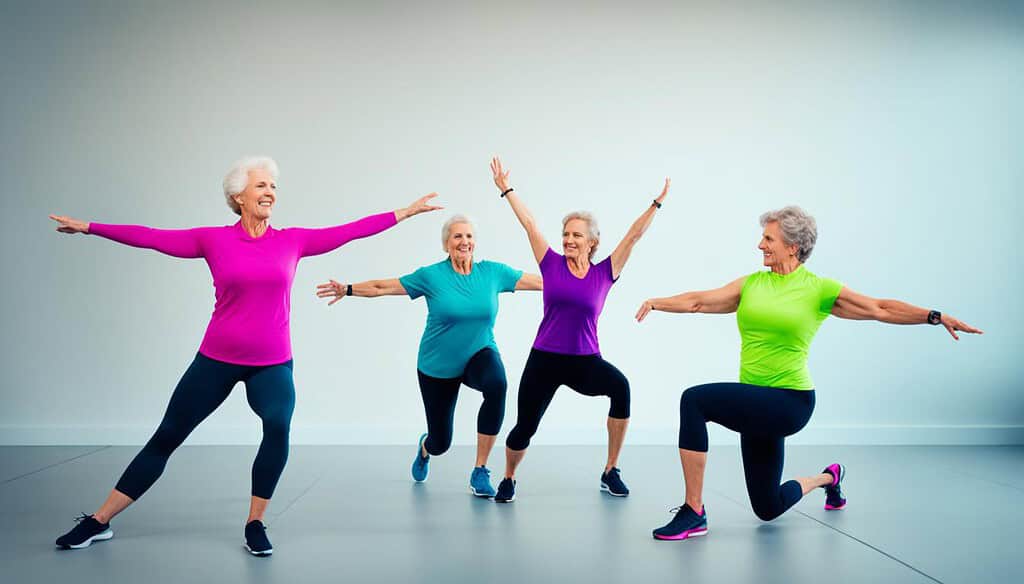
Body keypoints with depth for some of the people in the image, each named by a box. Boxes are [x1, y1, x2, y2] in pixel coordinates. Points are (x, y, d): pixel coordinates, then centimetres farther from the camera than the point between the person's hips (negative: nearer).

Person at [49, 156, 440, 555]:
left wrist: (406, 211, 5)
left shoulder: (292, 241, 1)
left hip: (272, 364, 0)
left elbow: (350, 231, 3)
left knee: (278, 427, -29)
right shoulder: (214, 240, -1)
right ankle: (98, 522, 24)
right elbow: (151, 237, 0)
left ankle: (255, 524, -9)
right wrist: (89, 227, -1)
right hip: (217, 359, 0)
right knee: (166, 437, 8)